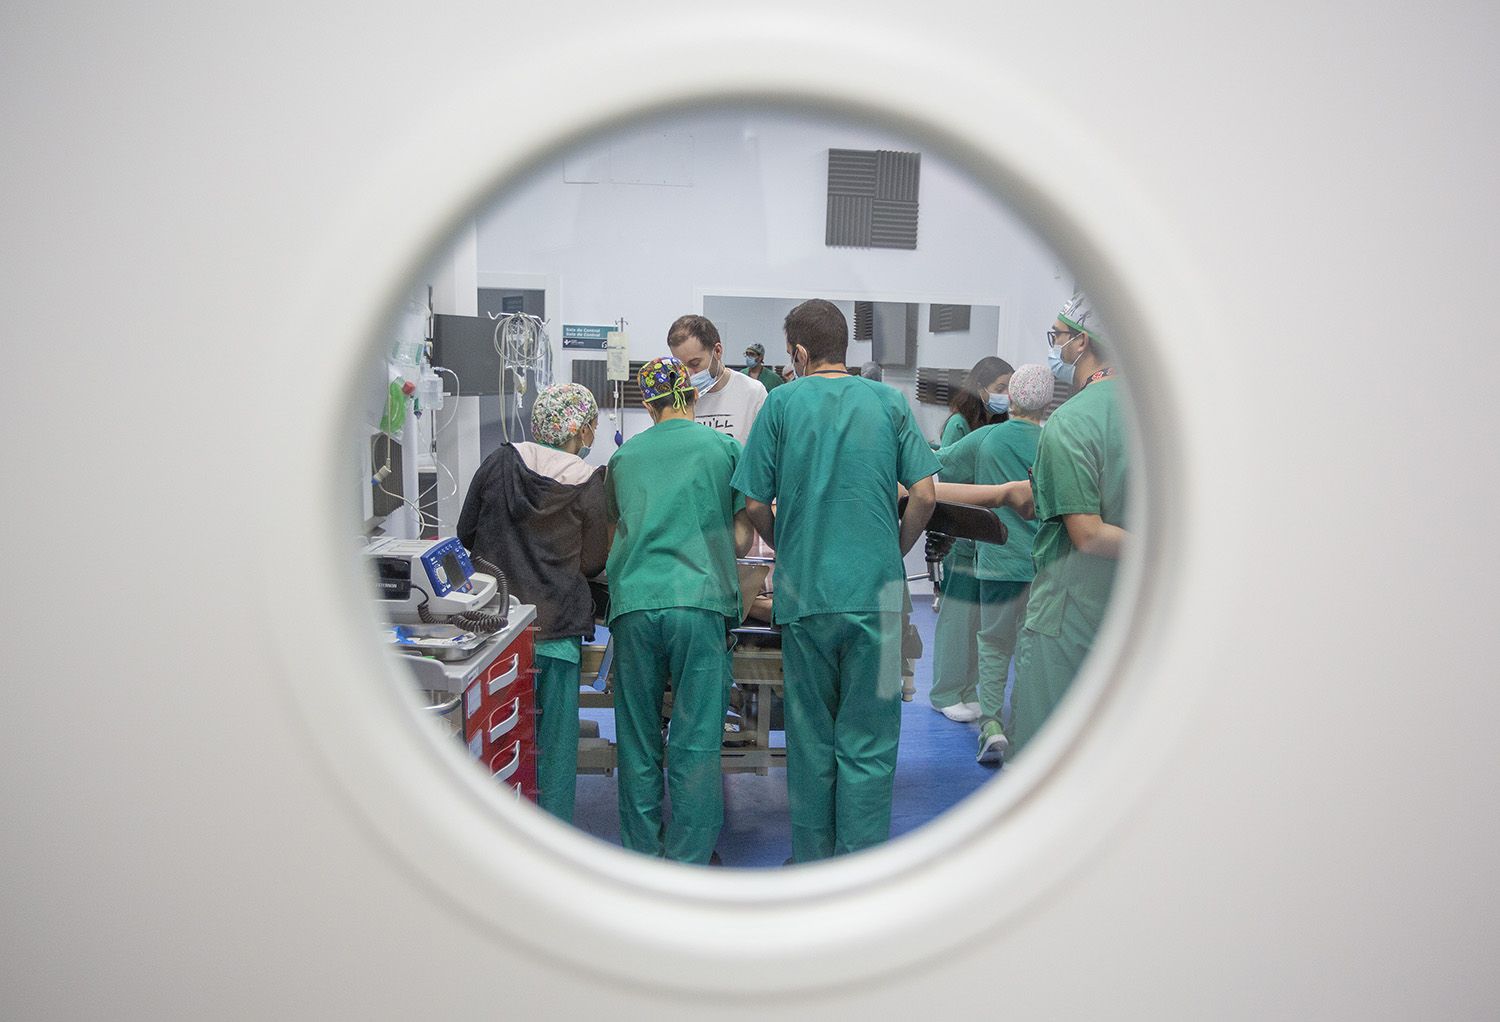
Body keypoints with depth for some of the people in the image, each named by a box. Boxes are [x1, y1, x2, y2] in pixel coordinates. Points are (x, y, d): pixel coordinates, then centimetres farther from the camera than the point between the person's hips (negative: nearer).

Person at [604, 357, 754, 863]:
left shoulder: (624, 455, 16)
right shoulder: (724, 448, 9)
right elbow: (742, 540, 10)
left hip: (632, 604, 2)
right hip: (699, 601, -2)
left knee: (637, 739, 12)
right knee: (696, 741, 3)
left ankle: (642, 849, 21)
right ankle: (688, 860, 8)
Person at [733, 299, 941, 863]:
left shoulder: (782, 402, 0)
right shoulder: (888, 401, 2)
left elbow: (755, 506, 0)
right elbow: (924, 496, -2)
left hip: (803, 591, 1)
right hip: (877, 590, 0)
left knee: (810, 736, 14)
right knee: (868, 740, 7)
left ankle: (812, 862, 27)